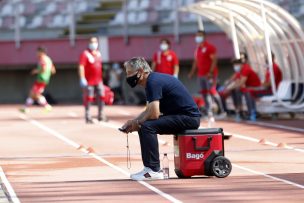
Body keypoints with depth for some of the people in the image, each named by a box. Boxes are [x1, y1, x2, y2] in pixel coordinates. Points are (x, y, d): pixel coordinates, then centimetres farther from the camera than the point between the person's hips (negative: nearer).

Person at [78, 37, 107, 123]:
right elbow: (81, 67, -15)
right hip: (89, 82, -7)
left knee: (101, 97, 6)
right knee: (88, 99, -2)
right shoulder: (85, 54, -8)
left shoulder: (98, 54, 15)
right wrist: (82, 79, -23)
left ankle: (101, 115, 16)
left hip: (98, 81, 7)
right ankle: (88, 117, 4)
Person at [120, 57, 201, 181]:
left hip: (189, 117, -10)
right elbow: (149, 110, 24)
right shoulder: (152, 80, 14)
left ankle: (154, 170, -21)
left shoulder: (153, 82, -17)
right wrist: (133, 122, 10)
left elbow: (154, 113, -24)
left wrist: (137, 123, -7)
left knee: (147, 126, -23)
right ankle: (150, 167, 12)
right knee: (144, 126, 12)